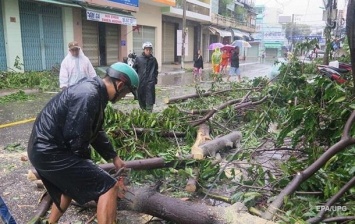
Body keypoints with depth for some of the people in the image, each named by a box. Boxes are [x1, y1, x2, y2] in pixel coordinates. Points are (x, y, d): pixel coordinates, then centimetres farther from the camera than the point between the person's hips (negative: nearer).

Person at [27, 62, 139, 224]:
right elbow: (75, 137, -21)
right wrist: (85, 161, -1)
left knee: (72, 184, 35)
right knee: (109, 187, -10)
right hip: (50, 152, -11)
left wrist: (114, 157, 25)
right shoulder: (88, 96, -23)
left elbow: (96, 131, 20)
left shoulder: (93, 89, 10)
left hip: (43, 149, 11)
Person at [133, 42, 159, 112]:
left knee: (150, 100, -6)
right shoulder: (138, 59, 1)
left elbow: (156, 70, 14)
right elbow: (134, 70, 5)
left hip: (150, 83, -1)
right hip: (140, 82, 1)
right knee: (141, 99, 10)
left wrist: (155, 79, 9)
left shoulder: (153, 59, 5)